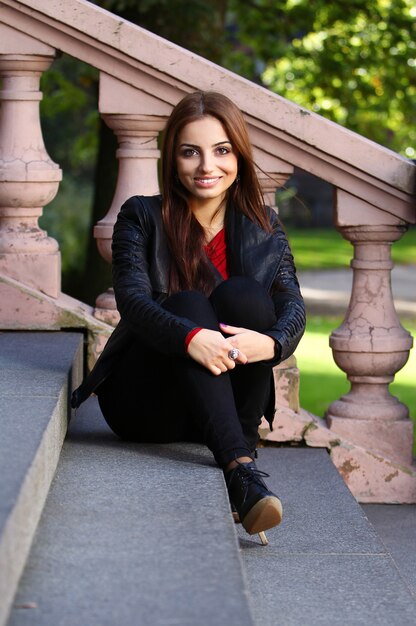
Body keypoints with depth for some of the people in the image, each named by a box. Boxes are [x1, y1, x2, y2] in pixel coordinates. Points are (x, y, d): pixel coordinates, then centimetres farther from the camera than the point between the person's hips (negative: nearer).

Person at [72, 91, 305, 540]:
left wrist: (271, 342, -33)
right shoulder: (141, 217, -2)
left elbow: (293, 307, -8)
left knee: (242, 293, -23)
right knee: (190, 303, -30)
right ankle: (240, 470, -48)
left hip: (229, 399, 2)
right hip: (144, 401, -1)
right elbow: (132, 300, -17)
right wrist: (190, 337, -39)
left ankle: (245, 447, -28)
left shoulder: (263, 228, 5)